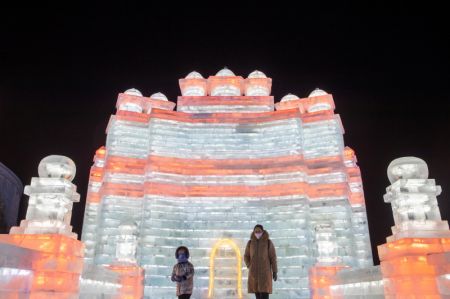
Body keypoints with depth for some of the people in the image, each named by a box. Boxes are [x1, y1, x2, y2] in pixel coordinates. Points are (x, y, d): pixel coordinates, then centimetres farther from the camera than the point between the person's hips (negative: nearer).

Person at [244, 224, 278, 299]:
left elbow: (273, 257, -5)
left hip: (265, 271, -3)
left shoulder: (268, 242, -6)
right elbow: (246, 257, 9)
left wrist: (275, 272, -6)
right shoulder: (250, 242, 2)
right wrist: (250, 268, -3)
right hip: (254, 272, 3)